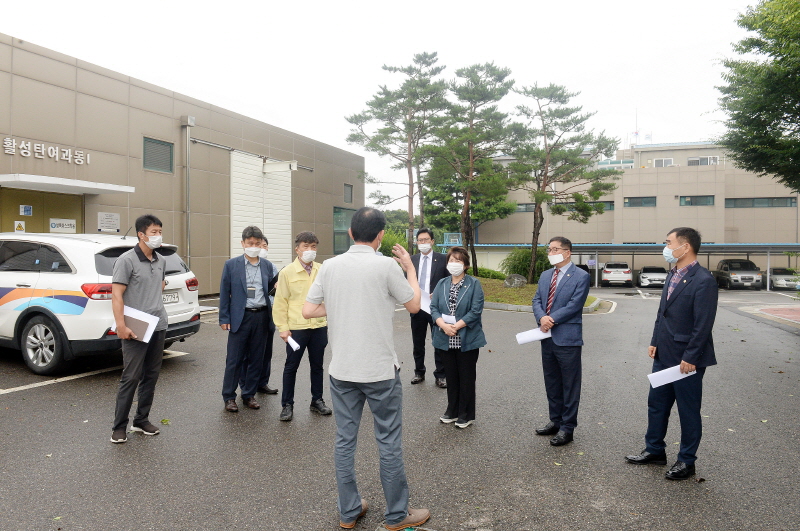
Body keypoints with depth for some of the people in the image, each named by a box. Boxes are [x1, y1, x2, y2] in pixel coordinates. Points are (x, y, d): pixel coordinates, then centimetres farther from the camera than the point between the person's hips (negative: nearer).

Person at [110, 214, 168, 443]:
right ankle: (119, 427, 10)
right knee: (131, 377, -2)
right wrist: (121, 325, -21)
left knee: (151, 376, 12)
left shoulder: (161, 261, 9)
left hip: (158, 327, 7)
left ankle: (142, 420, 25)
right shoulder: (127, 260, -10)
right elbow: (116, 295, -15)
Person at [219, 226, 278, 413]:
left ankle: (249, 395, 23)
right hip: (240, 317, -3)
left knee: (256, 359, 10)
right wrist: (224, 318, -3)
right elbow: (224, 293, 0)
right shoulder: (231, 265, 0)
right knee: (234, 359, 3)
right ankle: (229, 397, 16)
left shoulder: (267, 266, 8)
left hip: (261, 317, 3)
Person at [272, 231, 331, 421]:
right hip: (296, 327, -3)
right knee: (291, 366, 7)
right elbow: (280, 302, -2)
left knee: (317, 365, 14)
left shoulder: (322, 271, 4)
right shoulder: (287, 272, -3)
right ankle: (287, 405, 20)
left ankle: (317, 401, 29)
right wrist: (283, 327, -6)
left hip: (319, 326, 3)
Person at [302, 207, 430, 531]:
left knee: (345, 440, 13)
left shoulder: (330, 266, -2)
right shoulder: (386, 266, -13)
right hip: (380, 370, -4)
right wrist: (410, 268, 12)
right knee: (389, 442, 9)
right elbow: (414, 305, -1)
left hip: (341, 370, 4)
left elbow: (308, 311, 1)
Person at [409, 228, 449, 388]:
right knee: (418, 343, 13)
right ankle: (419, 372, 27)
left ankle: (440, 375, 17)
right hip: (417, 307, 3)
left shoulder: (442, 259, -1)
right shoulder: (412, 260, 8)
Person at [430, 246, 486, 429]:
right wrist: (443, 325, -16)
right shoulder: (441, 284, 8)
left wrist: (455, 326, -17)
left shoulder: (474, 284, -4)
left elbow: (476, 310, -12)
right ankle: (452, 411, 29)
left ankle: (466, 414, 20)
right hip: (445, 340, 4)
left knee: (466, 377, 7)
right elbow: (434, 307, 1)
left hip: (467, 340, -4)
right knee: (451, 377, 14)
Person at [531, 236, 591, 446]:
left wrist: (552, 319, -15)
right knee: (551, 383, 17)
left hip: (567, 338, -7)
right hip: (548, 337, 7)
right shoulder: (545, 276, 13)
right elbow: (537, 300, 7)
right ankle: (555, 421, 31)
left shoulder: (580, 276, -8)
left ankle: (567, 427, 15)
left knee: (570, 385, 4)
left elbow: (574, 305, -16)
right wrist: (542, 318, -12)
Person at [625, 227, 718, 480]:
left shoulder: (703, 281, -18)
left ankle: (686, 461, 24)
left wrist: (690, 358, -19)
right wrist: (655, 342, 10)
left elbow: (703, 325, -20)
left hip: (686, 360, -8)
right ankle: (654, 450, 33)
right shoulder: (673, 275, 9)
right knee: (656, 404, 17)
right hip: (664, 355, 9)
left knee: (688, 411, 8)